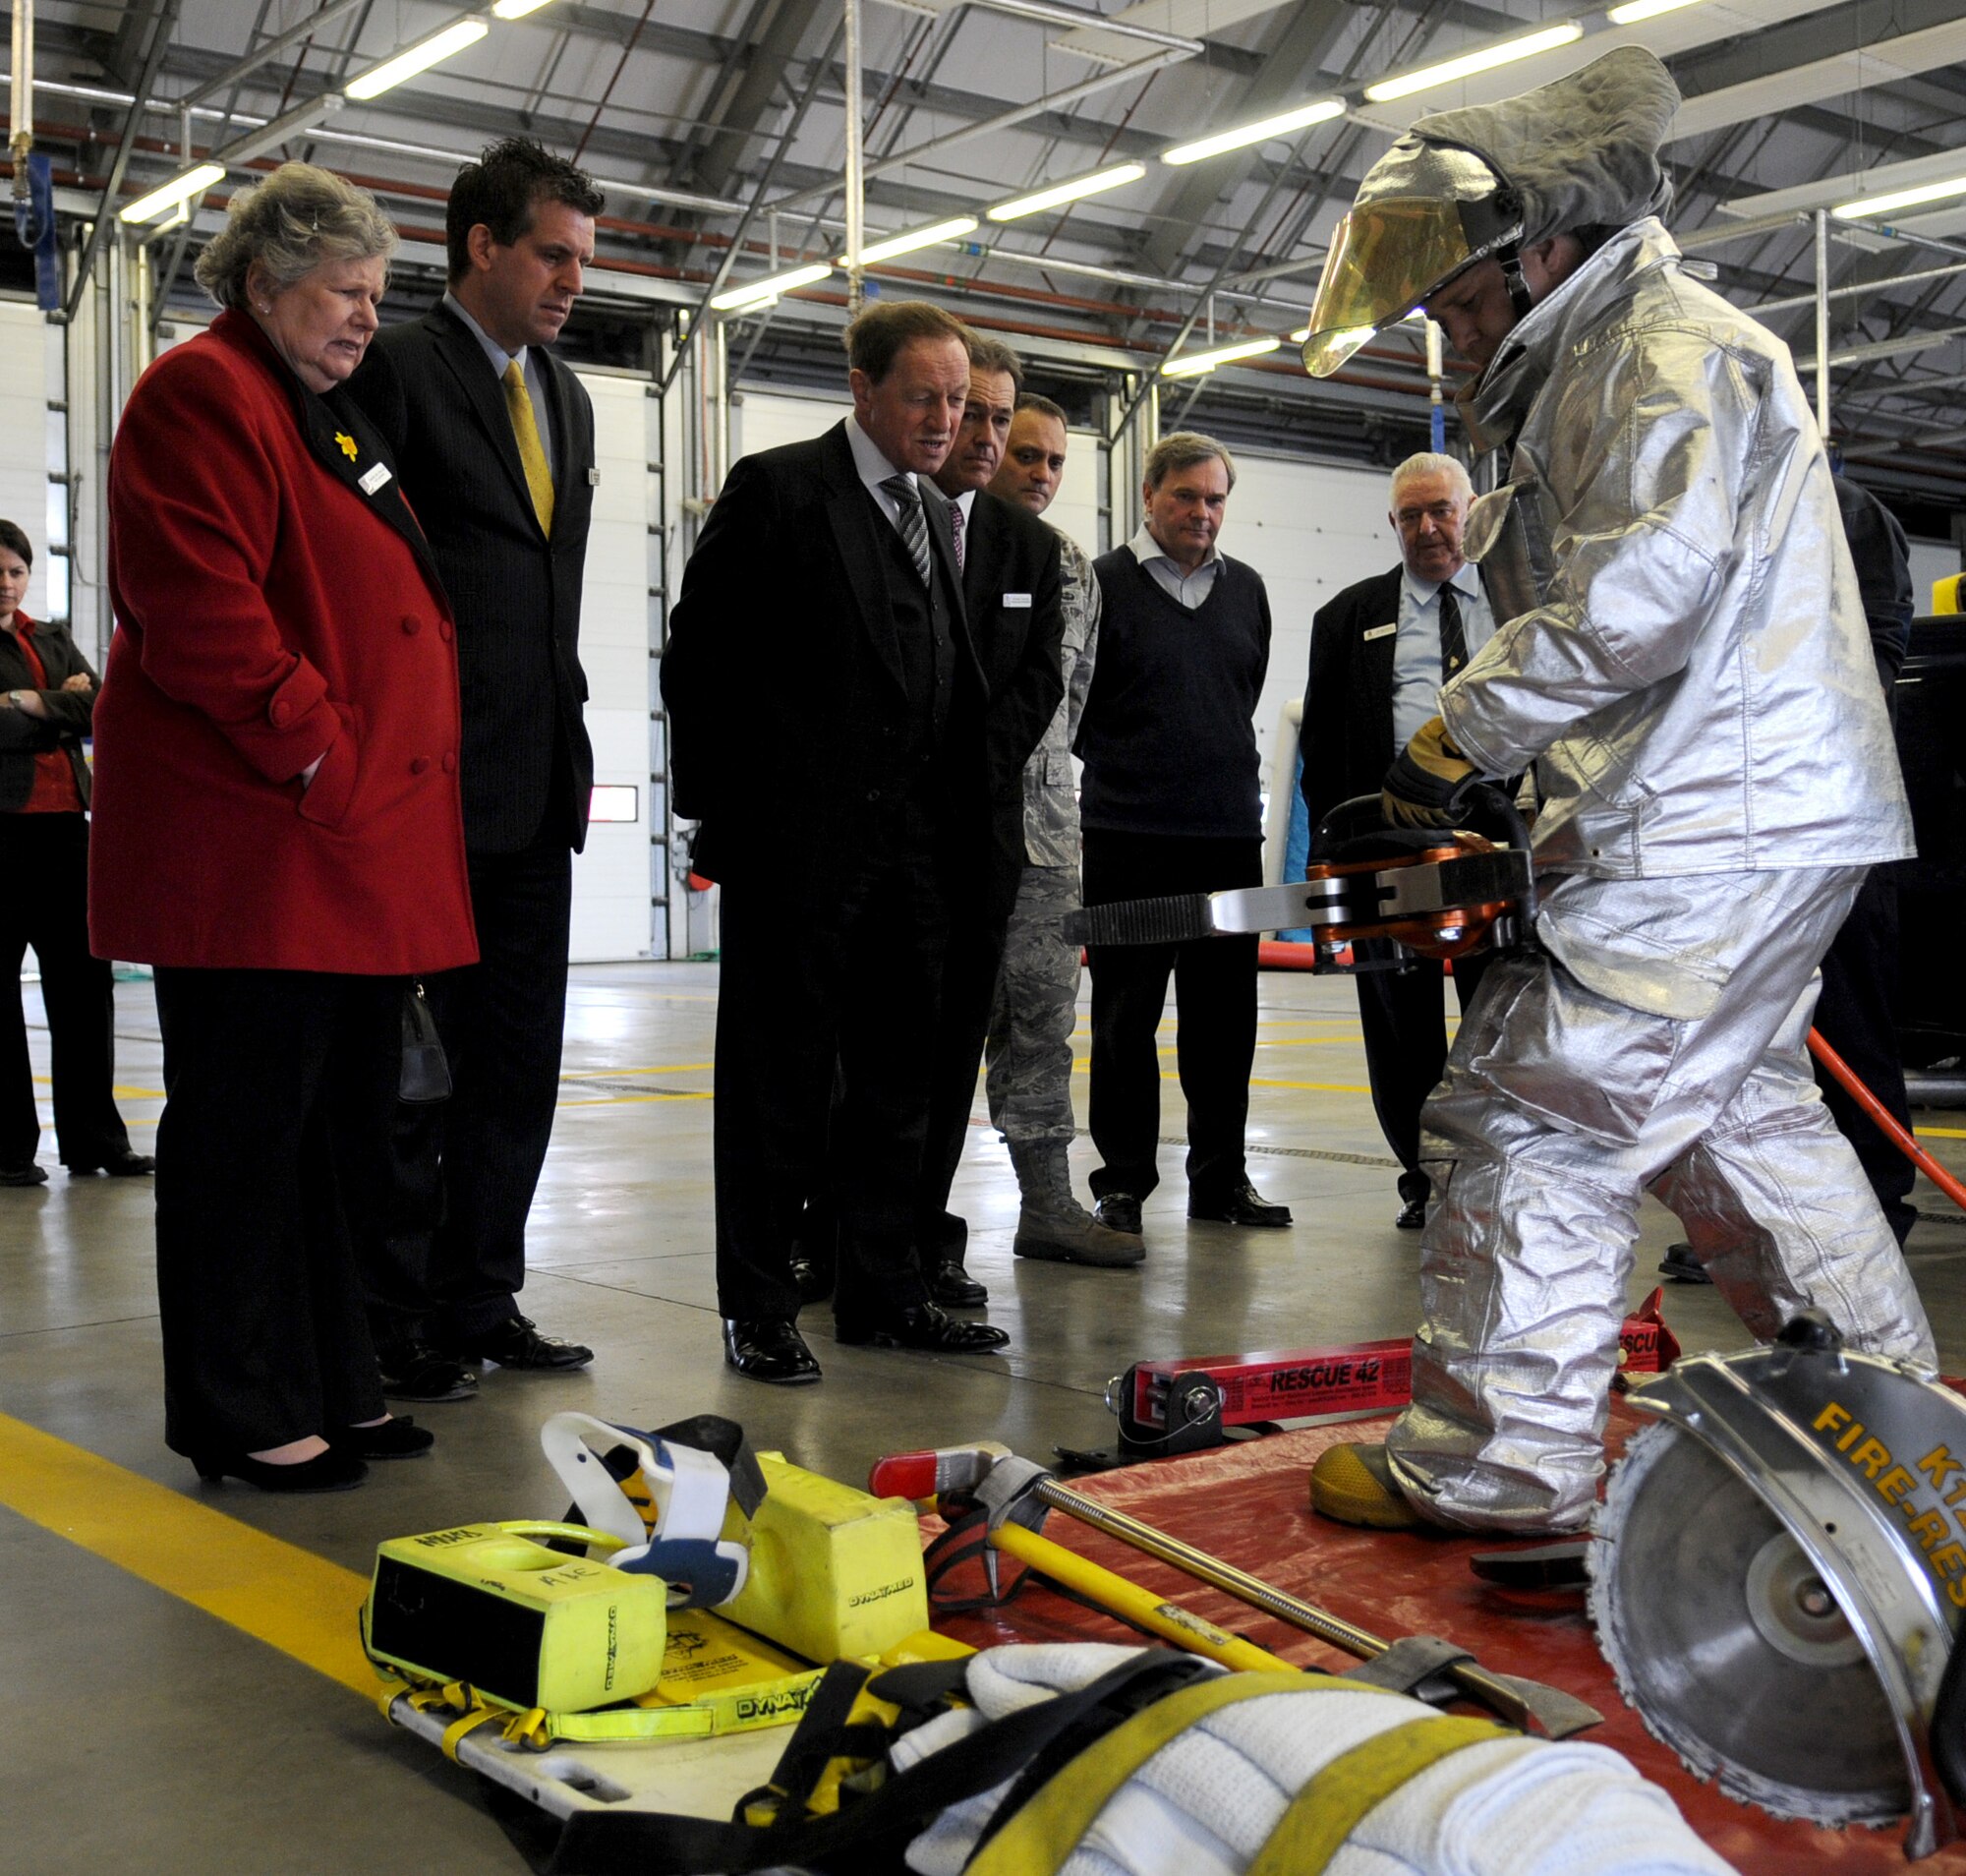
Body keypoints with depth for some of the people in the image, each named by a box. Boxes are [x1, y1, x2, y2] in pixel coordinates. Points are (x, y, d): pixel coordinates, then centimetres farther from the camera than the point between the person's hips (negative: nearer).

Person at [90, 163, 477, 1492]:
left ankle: (333, 1386, 24)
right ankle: (243, 1418, 8)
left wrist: (409, 759, 14)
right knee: (249, 1121, -2)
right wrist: (313, 751, -18)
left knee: (346, 1119, 13)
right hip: (255, 846, -10)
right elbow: (199, 609, -19)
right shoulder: (203, 396, -7)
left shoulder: (338, 414, 22)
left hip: (366, 852, 10)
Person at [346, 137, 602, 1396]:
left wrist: (572, 740, 14)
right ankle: (395, 1319, 12)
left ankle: (479, 1301, 23)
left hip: (537, 786, 8)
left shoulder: (566, 399, 18)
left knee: (517, 1059, 12)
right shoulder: (396, 370, -6)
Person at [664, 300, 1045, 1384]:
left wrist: (959, 823, 9)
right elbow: (698, 655, -7)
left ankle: (882, 1294, 23)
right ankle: (757, 1311, 11)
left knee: (896, 1079, 12)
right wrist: (717, 812, -10)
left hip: (913, 847, 7)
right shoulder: (777, 490, -5)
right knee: (778, 1080, 1)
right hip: (795, 846, -7)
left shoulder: (935, 513, 16)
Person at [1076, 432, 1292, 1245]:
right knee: (1126, 1018, 2)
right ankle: (1122, 1183, 11)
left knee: (1224, 1018, 8)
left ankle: (1220, 1177, 18)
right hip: (1130, 842, -4)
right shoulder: (1104, 583, -2)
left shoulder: (1246, 589, 13)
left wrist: (1222, 772, 15)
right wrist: (1124, 769, -1)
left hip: (1229, 839, 5)